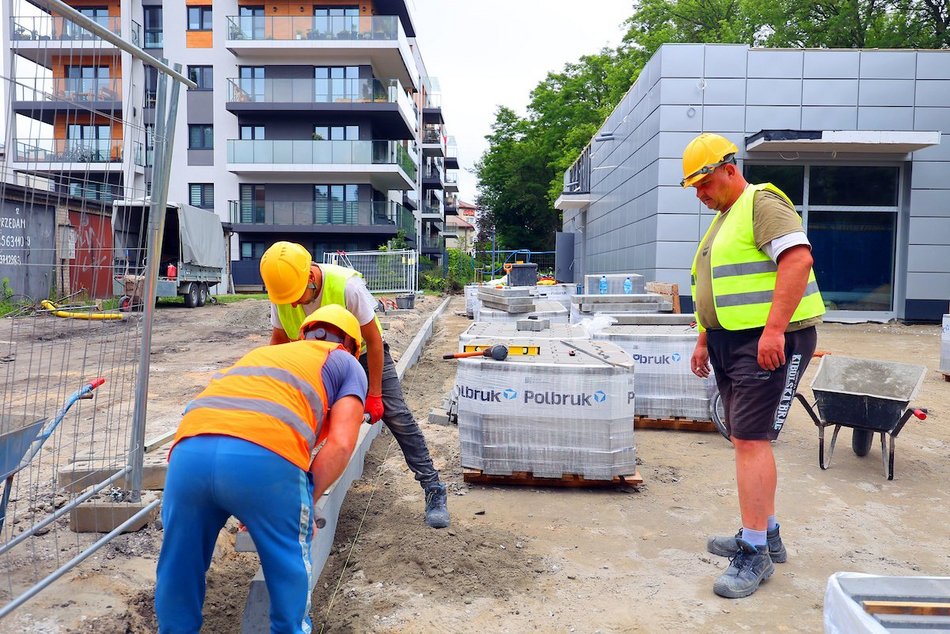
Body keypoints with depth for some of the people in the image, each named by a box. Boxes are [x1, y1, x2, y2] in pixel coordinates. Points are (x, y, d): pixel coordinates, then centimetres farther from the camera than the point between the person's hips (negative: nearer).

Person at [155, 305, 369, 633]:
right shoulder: (347, 364, 26)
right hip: (266, 457, -4)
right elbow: (340, 445, 10)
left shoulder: (260, 352, 40)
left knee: (179, 569, 26)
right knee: (290, 566, 20)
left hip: (189, 451, 5)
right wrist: (305, 506, 20)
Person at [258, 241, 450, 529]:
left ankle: (433, 490, -4)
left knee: (396, 416, -11)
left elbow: (373, 341, -25)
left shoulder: (347, 286, -36)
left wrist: (374, 394, -21)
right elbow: (279, 339, -4)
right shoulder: (280, 293, -22)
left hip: (363, 352, -4)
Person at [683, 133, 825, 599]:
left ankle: (755, 554, -3)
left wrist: (773, 330, -28)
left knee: (751, 440, -11)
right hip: (730, 342, 10)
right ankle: (765, 534, 25)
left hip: (770, 343, -10)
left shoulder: (763, 203, -8)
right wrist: (704, 340, 22)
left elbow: (798, 259, -23)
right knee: (747, 440, 12)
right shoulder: (722, 219, 21)